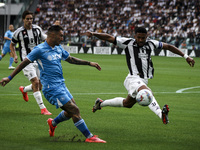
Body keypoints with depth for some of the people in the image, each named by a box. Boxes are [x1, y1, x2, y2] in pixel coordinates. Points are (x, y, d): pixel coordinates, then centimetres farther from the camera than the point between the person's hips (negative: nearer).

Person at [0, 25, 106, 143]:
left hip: (61, 85, 9)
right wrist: (10, 78, -2)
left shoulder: (59, 48, 12)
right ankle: (90, 137, -8)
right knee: (74, 110, -12)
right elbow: (24, 63, -5)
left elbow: (71, 59, 26)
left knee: (72, 111, 11)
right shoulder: (40, 50, -11)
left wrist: (89, 63, 23)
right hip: (52, 88, -9)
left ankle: (53, 123, 36)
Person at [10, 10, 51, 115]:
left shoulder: (37, 29, 5)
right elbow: (12, 44, 9)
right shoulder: (18, 32, -5)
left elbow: (45, 39, 19)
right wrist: (15, 55, -7)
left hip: (38, 60, 5)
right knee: (35, 82, -19)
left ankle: (24, 90, 38)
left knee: (41, 86, 7)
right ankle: (42, 108, -16)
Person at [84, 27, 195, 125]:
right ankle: (161, 114, -59)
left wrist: (186, 56, 14)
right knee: (148, 93, -35)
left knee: (127, 103, 21)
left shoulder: (150, 44, 6)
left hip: (144, 80, 7)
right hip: (133, 79, -7)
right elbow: (109, 38, -5)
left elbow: (168, 46, 15)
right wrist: (93, 34, -18)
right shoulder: (128, 43, -5)